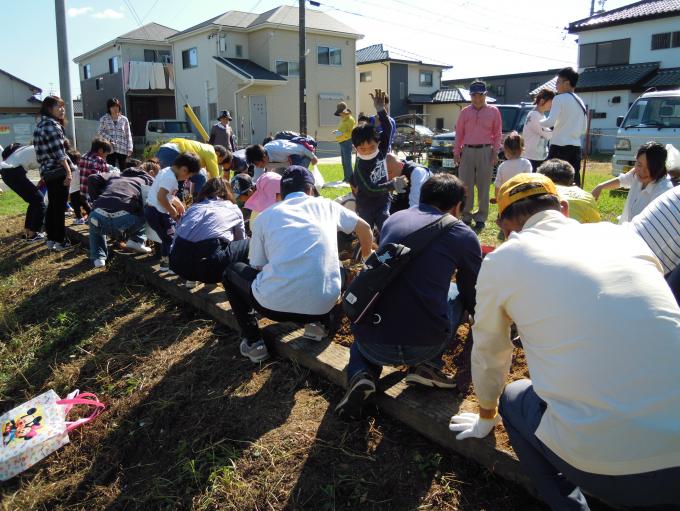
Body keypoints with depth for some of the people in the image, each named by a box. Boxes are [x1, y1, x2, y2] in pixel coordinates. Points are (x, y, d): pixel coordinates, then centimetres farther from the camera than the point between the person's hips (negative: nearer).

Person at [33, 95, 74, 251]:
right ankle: (60, 241, 2)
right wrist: (69, 171, -19)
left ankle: (51, 239, 21)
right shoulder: (53, 125, -13)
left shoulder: (40, 125, 16)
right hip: (59, 171, -9)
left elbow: (43, 152, 19)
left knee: (52, 206, 15)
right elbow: (59, 152, -19)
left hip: (47, 172, 9)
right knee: (60, 207, -3)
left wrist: (44, 171, 22)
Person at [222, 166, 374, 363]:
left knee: (232, 271, 28)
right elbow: (364, 228, 32)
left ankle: (253, 342, 20)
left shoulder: (264, 216, 14)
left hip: (273, 304, -1)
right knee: (341, 270, 36)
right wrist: (367, 261, 50)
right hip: (323, 304, 2)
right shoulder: (326, 205, 17)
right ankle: (322, 323, 15)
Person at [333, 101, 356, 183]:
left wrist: (342, 134, -23)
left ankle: (350, 179, -6)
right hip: (342, 142, 10)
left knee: (347, 161, -10)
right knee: (344, 162, 14)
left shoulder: (350, 119, -11)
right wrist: (337, 131, 9)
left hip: (347, 142, -10)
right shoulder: (342, 119, 17)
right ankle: (346, 178, 21)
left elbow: (351, 132, -17)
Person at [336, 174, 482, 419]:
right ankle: (428, 365, 11)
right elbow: (474, 299, 16)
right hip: (424, 345, -2)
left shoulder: (393, 219, 15)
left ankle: (361, 373, 8)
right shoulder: (463, 235, 3)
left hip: (373, 345, 3)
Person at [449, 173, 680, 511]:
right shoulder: (622, 235, 12)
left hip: (602, 467, -4)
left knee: (514, 400, 24)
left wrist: (486, 417, 36)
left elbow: (489, 355, 15)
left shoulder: (502, 260, 1)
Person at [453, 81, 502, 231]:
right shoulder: (465, 112, 8)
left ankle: (481, 217, 9)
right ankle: (466, 216, 12)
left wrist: (495, 152, -3)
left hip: (485, 151, -2)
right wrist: (456, 152, 6)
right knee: (466, 186, 3)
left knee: (483, 186, 2)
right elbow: (459, 133, 10)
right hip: (467, 151, 2)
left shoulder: (493, 111, 4)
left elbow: (497, 133, 4)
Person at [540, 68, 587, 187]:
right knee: (575, 182, 8)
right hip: (575, 147, 7)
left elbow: (550, 121, -18)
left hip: (559, 146, -7)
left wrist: (538, 122, 0)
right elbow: (583, 129, 18)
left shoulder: (559, 98, -6)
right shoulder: (581, 102, 16)